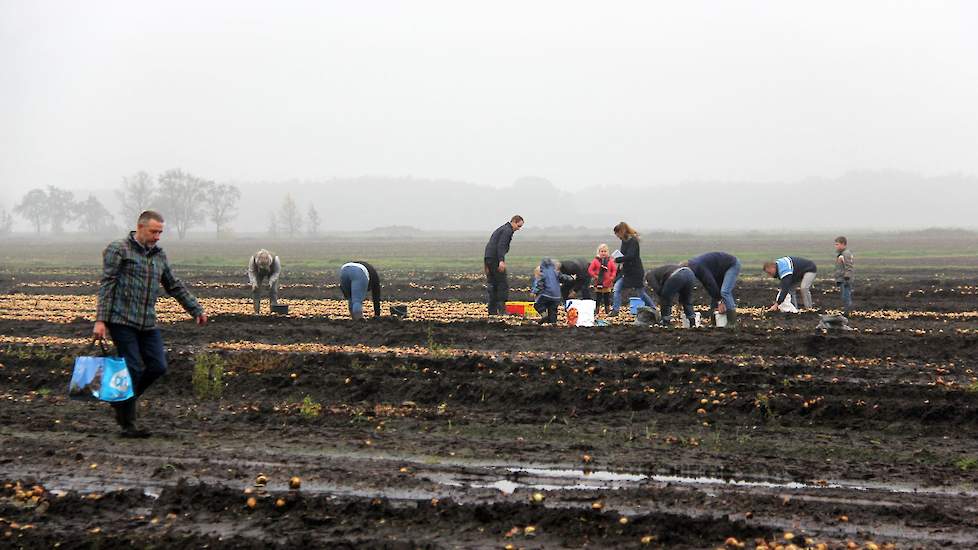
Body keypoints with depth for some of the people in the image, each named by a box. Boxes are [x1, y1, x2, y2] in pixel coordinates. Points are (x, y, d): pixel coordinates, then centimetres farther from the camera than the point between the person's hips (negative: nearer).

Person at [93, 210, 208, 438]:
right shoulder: (118, 249, -3)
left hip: (148, 324, 7)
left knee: (158, 366, -1)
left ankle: (122, 400, 21)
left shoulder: (159, 255, 16)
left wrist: (197, 310, 21)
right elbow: (106, 285, -8)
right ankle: (128, 425, 0)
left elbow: (174, 286, 24)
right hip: (122, 320, -6)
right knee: (134, 369, -9)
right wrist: (100, 320, -15)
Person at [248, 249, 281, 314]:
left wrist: (271, 282, -36)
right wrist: (253, 282, -33)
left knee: (273, 290, -10)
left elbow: (277, 272, -25)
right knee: (255, 289, -5)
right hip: (259, 274, 1)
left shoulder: (275, 259, -41)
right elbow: (251, 271, -21)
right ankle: (257, 310, 1)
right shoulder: (253, 259, -38)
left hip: (272, 273, -1)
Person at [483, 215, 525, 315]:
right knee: (503, 283, -7)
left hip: (488, 258, 10)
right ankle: (501, 309, -11)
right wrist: (501, 261, -29)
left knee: (491, 284, 10)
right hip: (495, 258, -10)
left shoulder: (501, 229, 24)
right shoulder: (507, 230, -7)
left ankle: (492, 310, 11)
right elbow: (501, 246, -20)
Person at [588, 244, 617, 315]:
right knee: (598, 299, 3)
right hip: (598, 284, -1)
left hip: (607, 284, 1)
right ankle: (596, 312, 8)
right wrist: (595, 276, -14)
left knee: (607, 300, 10)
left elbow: (614, 270, 3)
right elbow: (590, 270, -5)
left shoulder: (610, 261, 2)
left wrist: (611, 277, -9)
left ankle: (608, 312, 18)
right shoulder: (595, 261, -4)